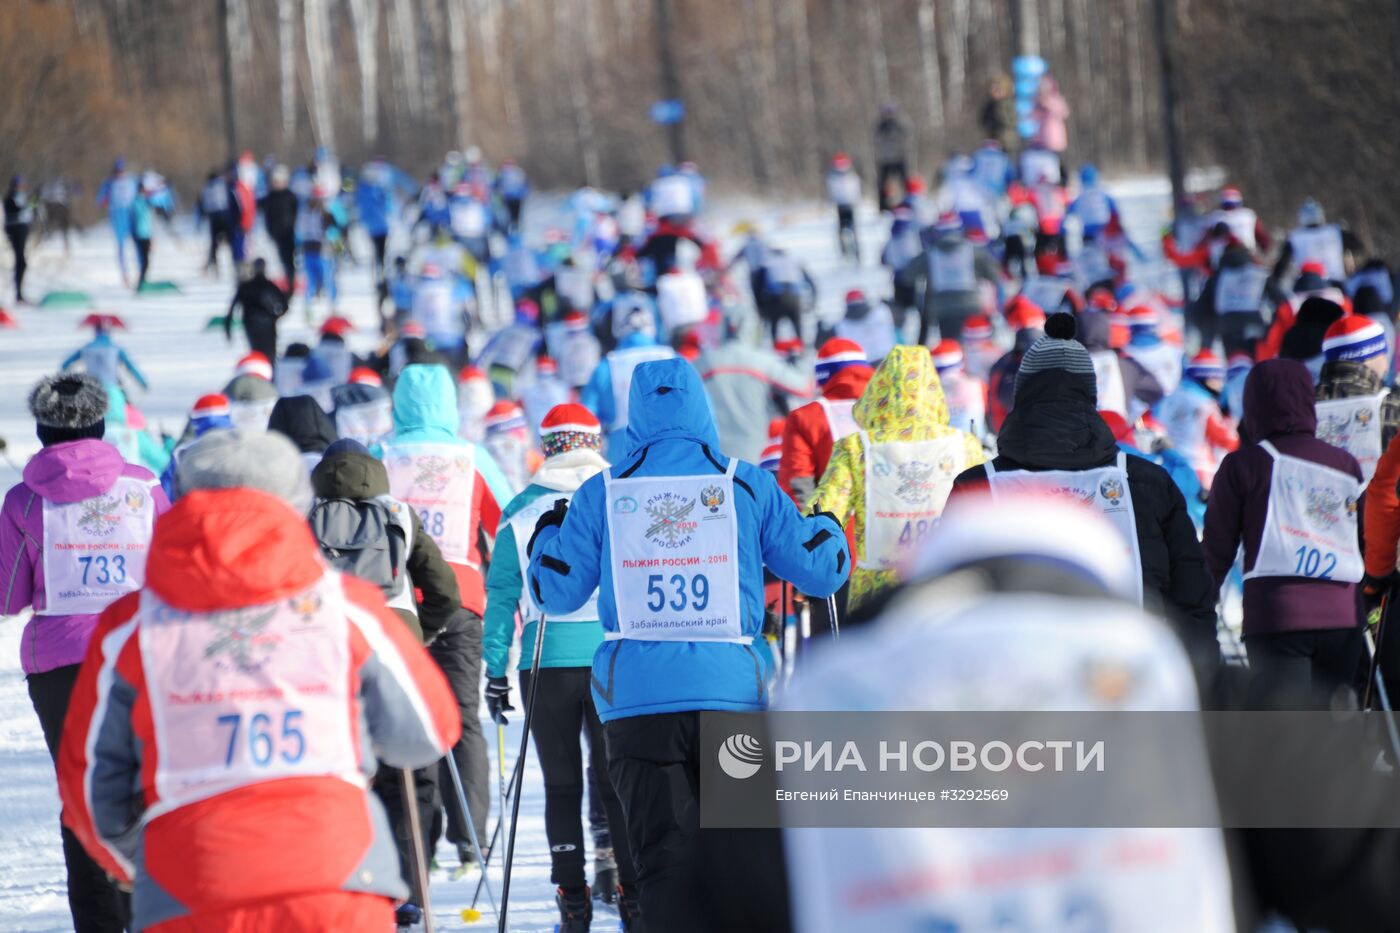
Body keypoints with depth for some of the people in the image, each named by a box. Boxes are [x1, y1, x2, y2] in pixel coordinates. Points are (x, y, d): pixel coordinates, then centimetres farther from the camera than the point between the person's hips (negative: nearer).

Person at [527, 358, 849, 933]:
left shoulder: (601, 495, 5)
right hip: (732, 687, 0)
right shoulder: (747, 485, 4)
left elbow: (557, 591, 10)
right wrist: (827, 530, 32)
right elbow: (820, 571, 8)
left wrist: (546, 537, 31)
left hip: (637, 696, 0)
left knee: (664, 858, 2)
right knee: (750, 862, 7)